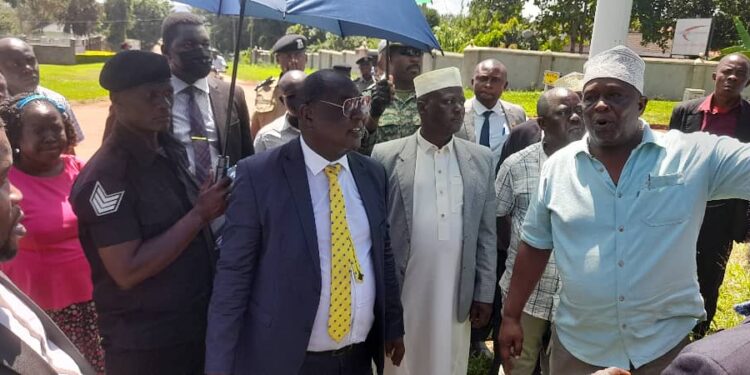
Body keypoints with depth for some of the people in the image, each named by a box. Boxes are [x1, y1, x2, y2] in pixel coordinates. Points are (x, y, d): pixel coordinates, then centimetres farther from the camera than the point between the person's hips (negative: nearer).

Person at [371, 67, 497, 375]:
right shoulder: (386, 156, -4)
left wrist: (485, 293, 4)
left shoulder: (481, 160, 4)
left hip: (457, 298, 2)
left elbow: (486, 233, 6)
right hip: (398, 295, -2)